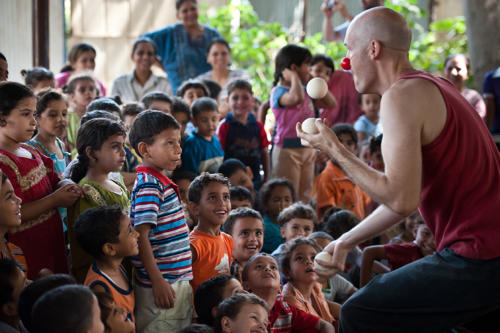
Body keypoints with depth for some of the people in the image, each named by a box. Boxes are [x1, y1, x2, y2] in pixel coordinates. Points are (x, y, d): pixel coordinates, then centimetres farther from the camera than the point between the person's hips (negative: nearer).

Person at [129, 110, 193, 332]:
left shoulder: (162, 183, 12)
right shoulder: (148, 186, -16)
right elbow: (141, 236, -21)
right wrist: (158, 281, -22)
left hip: (178, 280, 9)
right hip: (162, 284, -9)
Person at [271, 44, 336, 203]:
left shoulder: (306, 90, 13)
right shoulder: (279, 91, -12)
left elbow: (331, 104, 18)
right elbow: (297, 97, -35)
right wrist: (294, 77, -18)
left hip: (308, 149, 8)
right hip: (288, 149, -8)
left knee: (305, 197, 12)